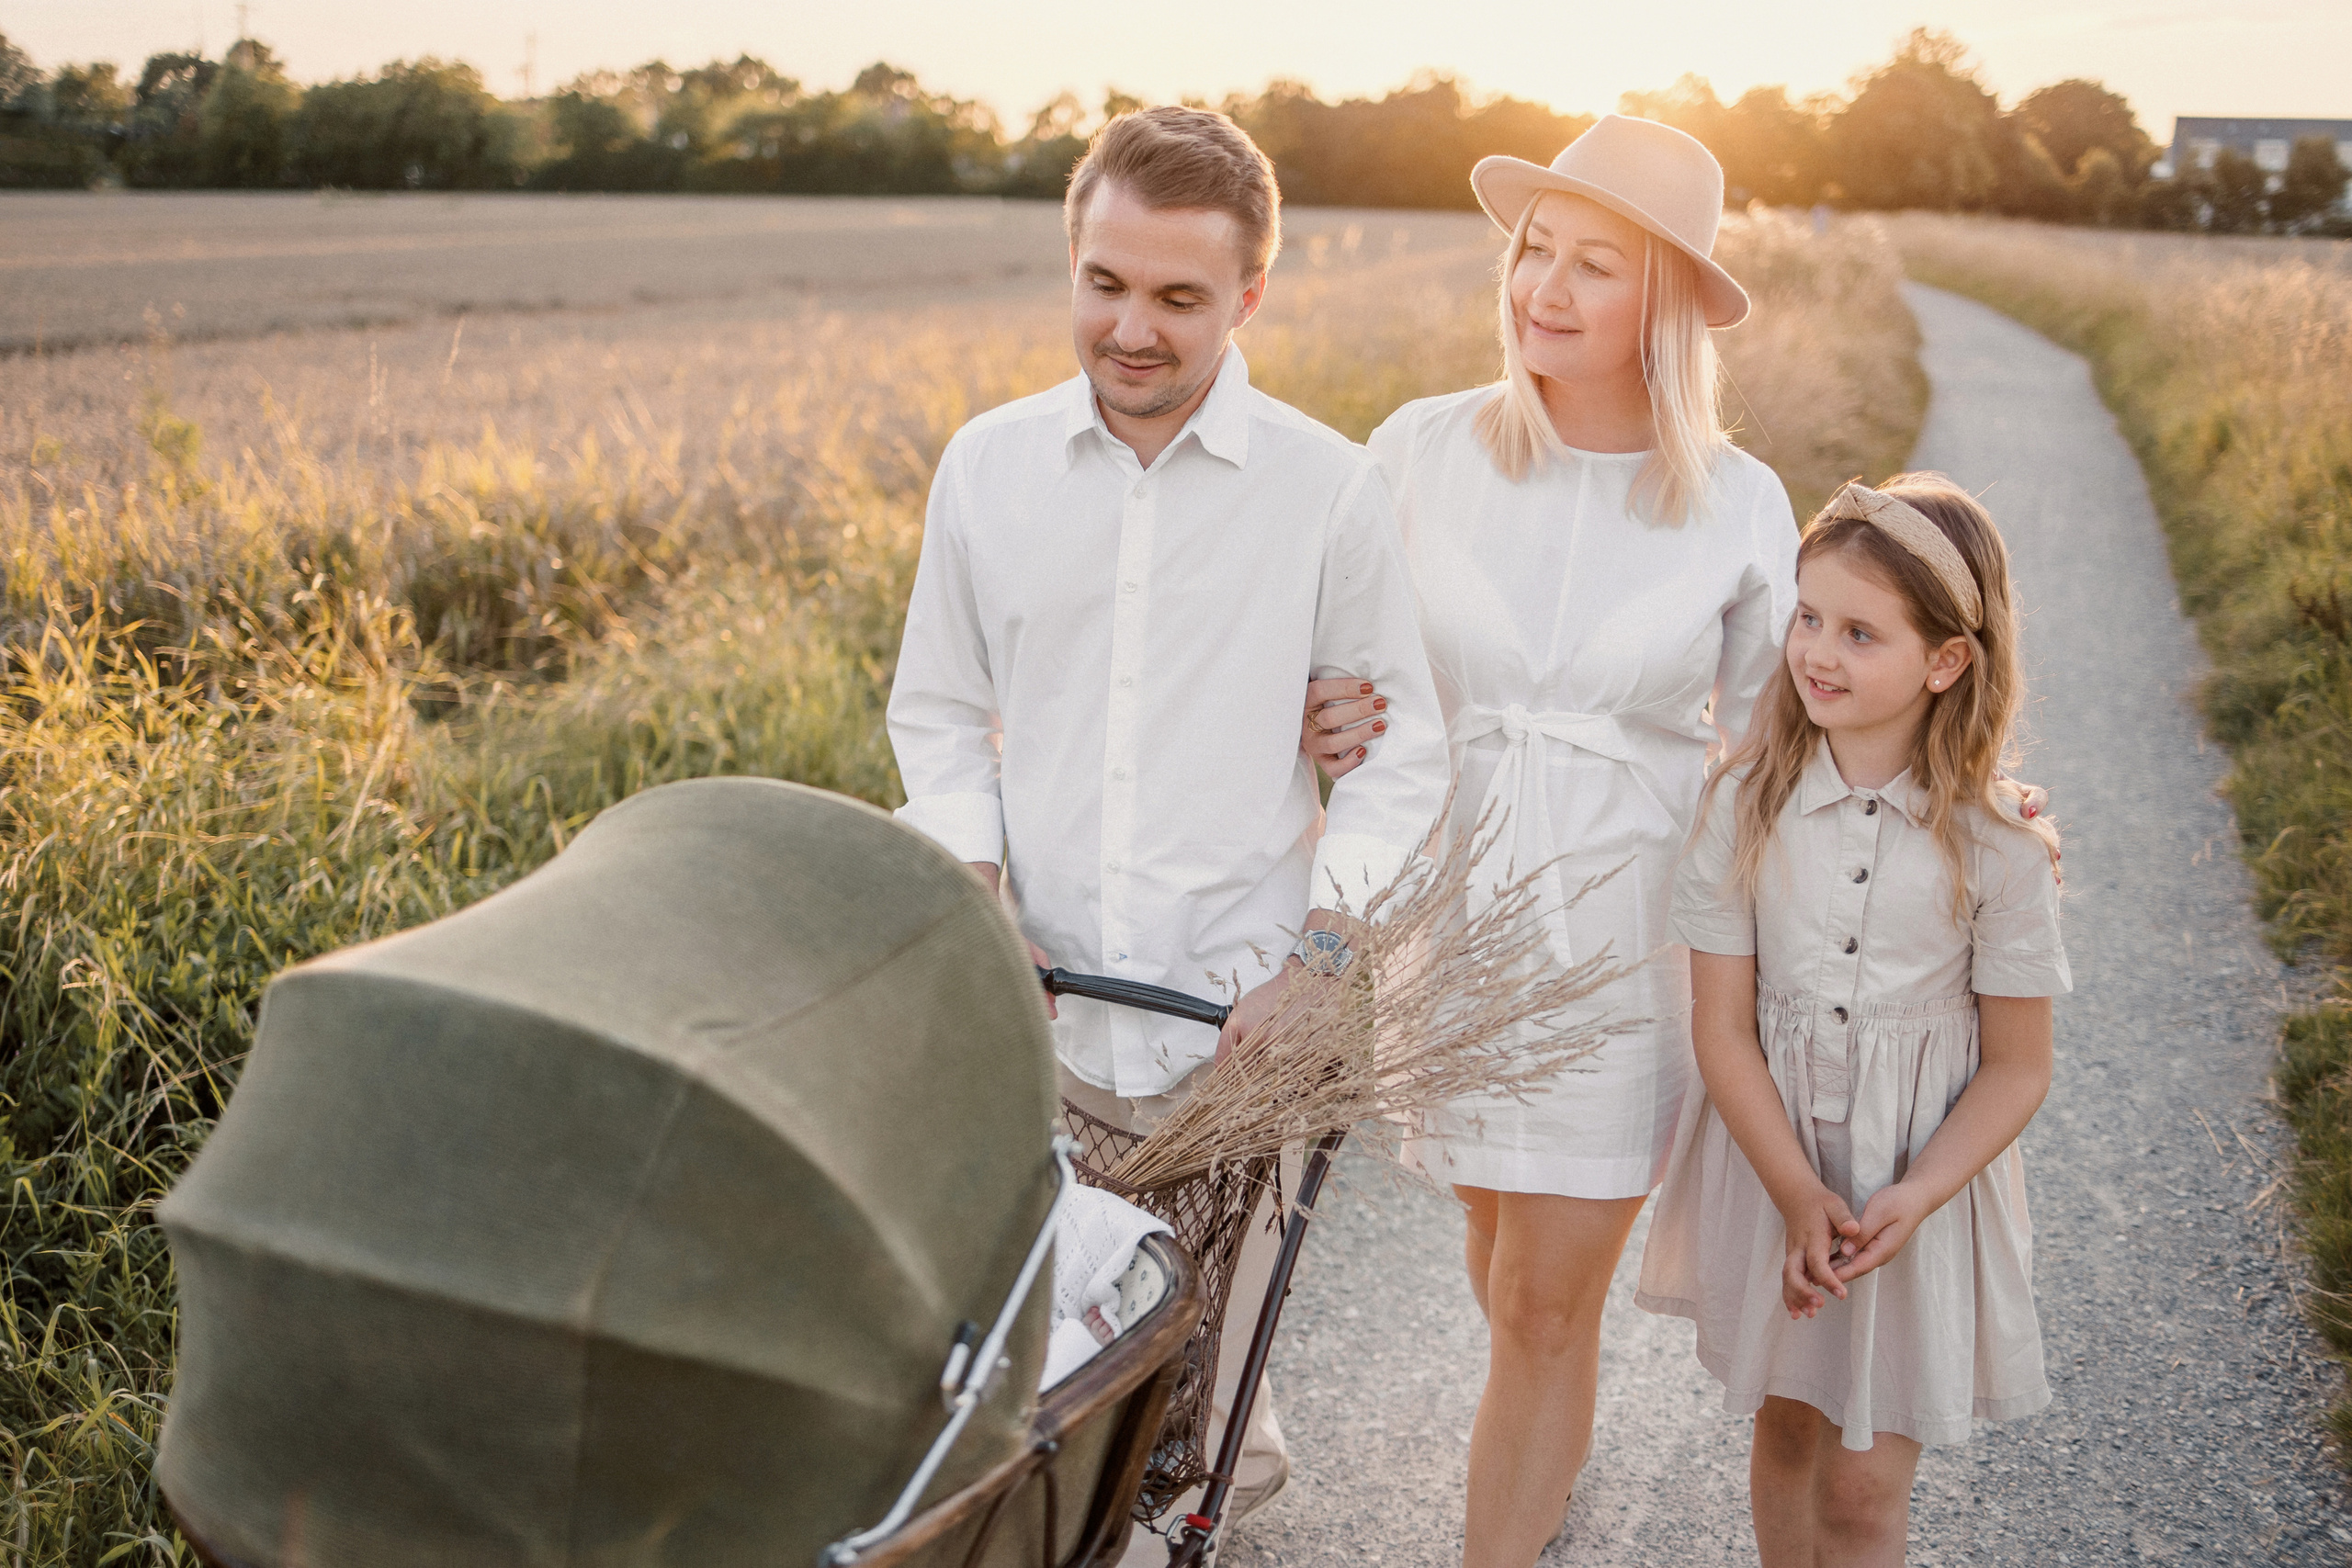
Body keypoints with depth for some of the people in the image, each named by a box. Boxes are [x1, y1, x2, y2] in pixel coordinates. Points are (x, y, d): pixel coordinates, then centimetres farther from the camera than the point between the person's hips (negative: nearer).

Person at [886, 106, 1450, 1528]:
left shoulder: (1332, 489, -4)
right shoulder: (988, 466, 4)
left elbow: (1406, 751, 1)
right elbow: (938, 711, 12)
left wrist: (1317, 948, -10)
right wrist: (974, 889, -2)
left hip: (1234, 1016, -2)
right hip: (1035, 993, 3)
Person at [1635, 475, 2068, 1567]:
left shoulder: (1998, 847, -14)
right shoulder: (1747, 804, -11)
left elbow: (2015, 1068, -7)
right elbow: (1723, 1030, -9)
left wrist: (1909, 1201, -20)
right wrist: (1797, 1196, -17)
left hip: (1923, 1183, -1)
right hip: (1770, 1160, 2)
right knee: (1786, 1432, 19)